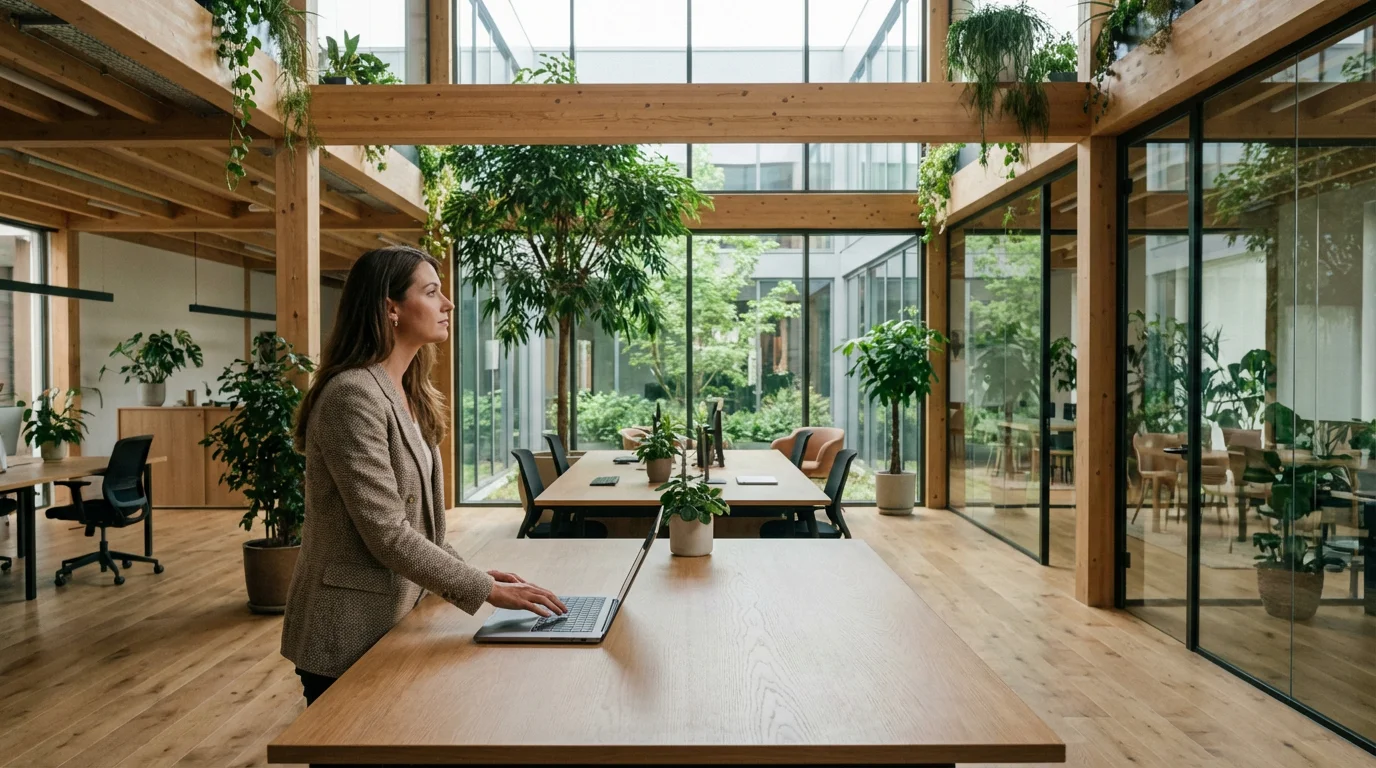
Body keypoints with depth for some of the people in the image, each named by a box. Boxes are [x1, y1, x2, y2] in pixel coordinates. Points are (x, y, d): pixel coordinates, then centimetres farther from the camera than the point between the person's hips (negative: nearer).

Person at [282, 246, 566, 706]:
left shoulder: (408, 397, 7)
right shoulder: (354, 396, -22)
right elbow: (386, 534, -24)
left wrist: (469, 572, 2)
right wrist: (485, 589, -20)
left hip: (393, 620, 9)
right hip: (348, 636, -9)